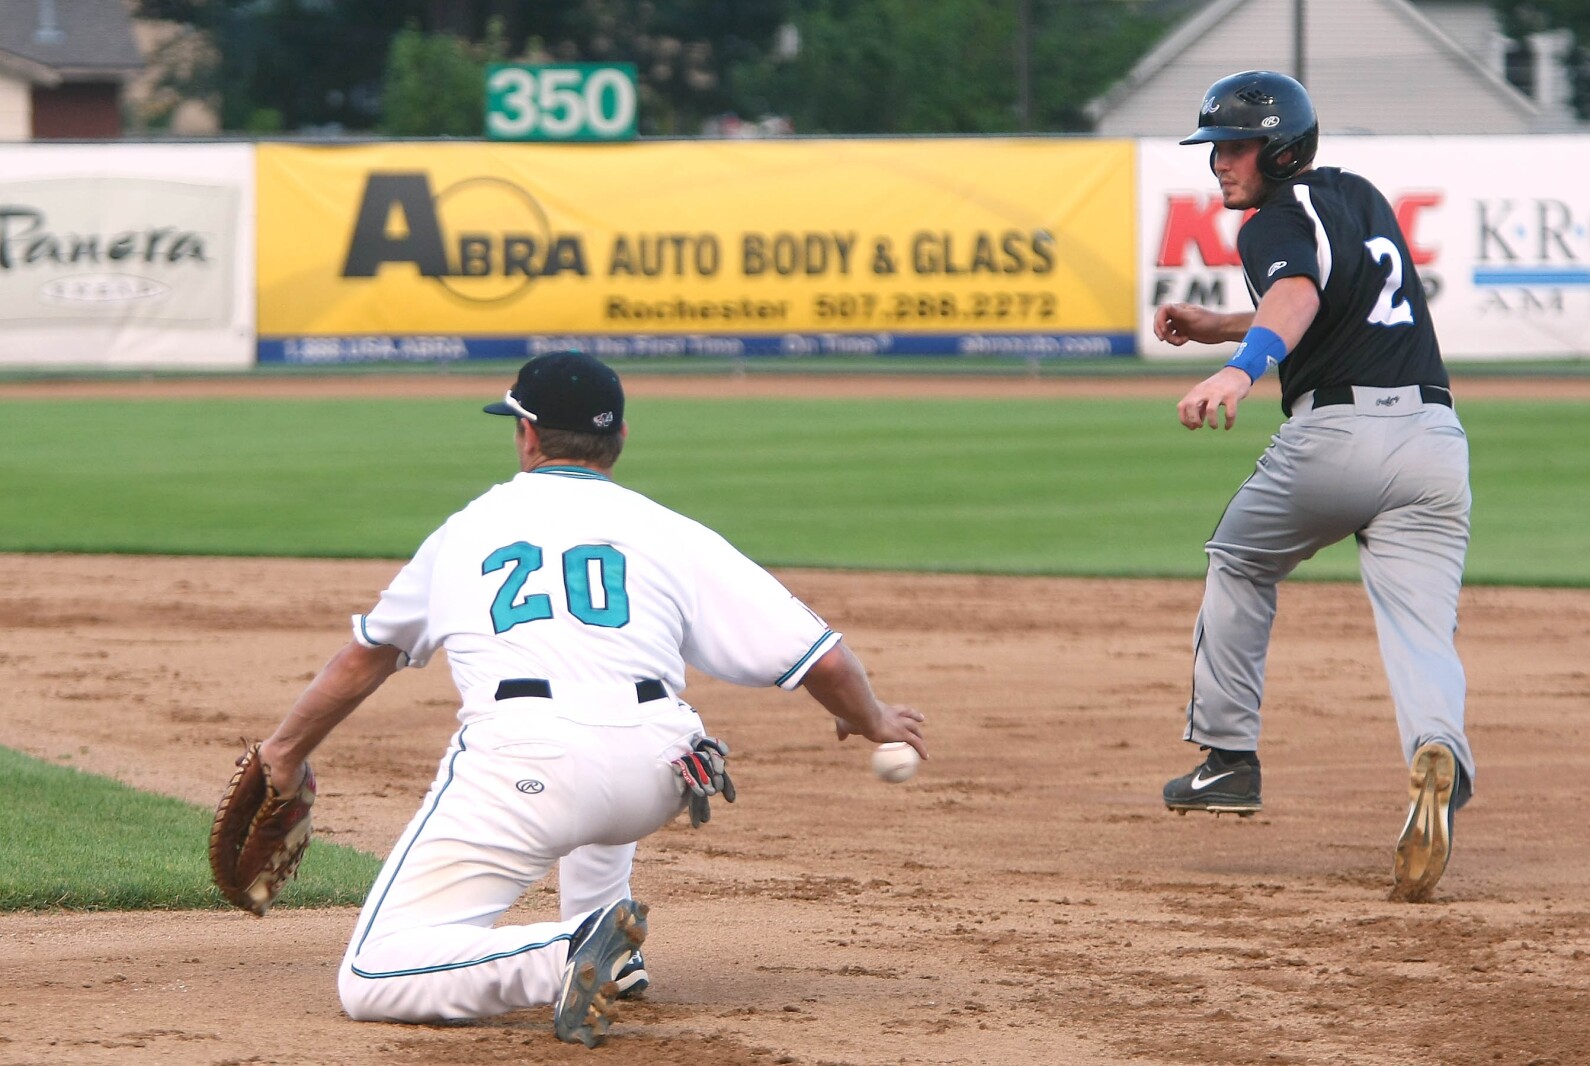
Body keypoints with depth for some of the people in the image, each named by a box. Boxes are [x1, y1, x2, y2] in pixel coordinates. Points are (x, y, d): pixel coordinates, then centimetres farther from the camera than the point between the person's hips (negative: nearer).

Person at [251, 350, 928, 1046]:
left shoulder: (465, 529, 25)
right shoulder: (670, 533, 19)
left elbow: (368, 654, 39)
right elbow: (820, 657, 15)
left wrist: (287, 749, 55)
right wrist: (872, 721, 37)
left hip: (521, 768, -3)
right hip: (654, 777, 3)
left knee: (372, 981, -3)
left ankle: (565, 958, -25)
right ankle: (606, 949, 28)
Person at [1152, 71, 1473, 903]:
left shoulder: (1278, 223, -2)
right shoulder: (1362, 198, 24)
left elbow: (1298, 295, -25)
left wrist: (1239, 369, -43)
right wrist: (1216, 327, 32)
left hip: (1333, 435, -5)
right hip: (1434, 440, 6)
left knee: (1240, 563, 23)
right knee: (1421, 631, -6)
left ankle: (1227, 756, 25)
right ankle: (1436, 752, -38)